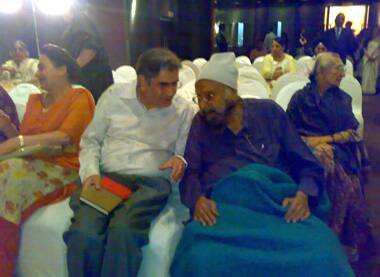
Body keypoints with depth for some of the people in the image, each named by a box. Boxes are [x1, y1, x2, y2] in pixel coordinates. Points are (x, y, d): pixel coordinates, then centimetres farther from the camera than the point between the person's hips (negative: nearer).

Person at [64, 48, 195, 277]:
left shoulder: (184, 110, 6)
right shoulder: (113, 96, 8)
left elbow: (184, 154, 10)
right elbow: (91, 141, 14)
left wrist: (181, 160, -14)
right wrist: (91, 172, -4)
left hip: (151, 183, -1)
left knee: (123, 232, -32)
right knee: (83, 235, -28)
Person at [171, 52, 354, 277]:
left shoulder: (269, 112, 14)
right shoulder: (200, 124, 16)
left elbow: (308, 165, 12)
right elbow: (190, 172, 6)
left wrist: (303, 195, -9)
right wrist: (198, 199, -17)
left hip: (278, 200, 1)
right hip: (223, 203, 0)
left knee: (320, 255, -32)